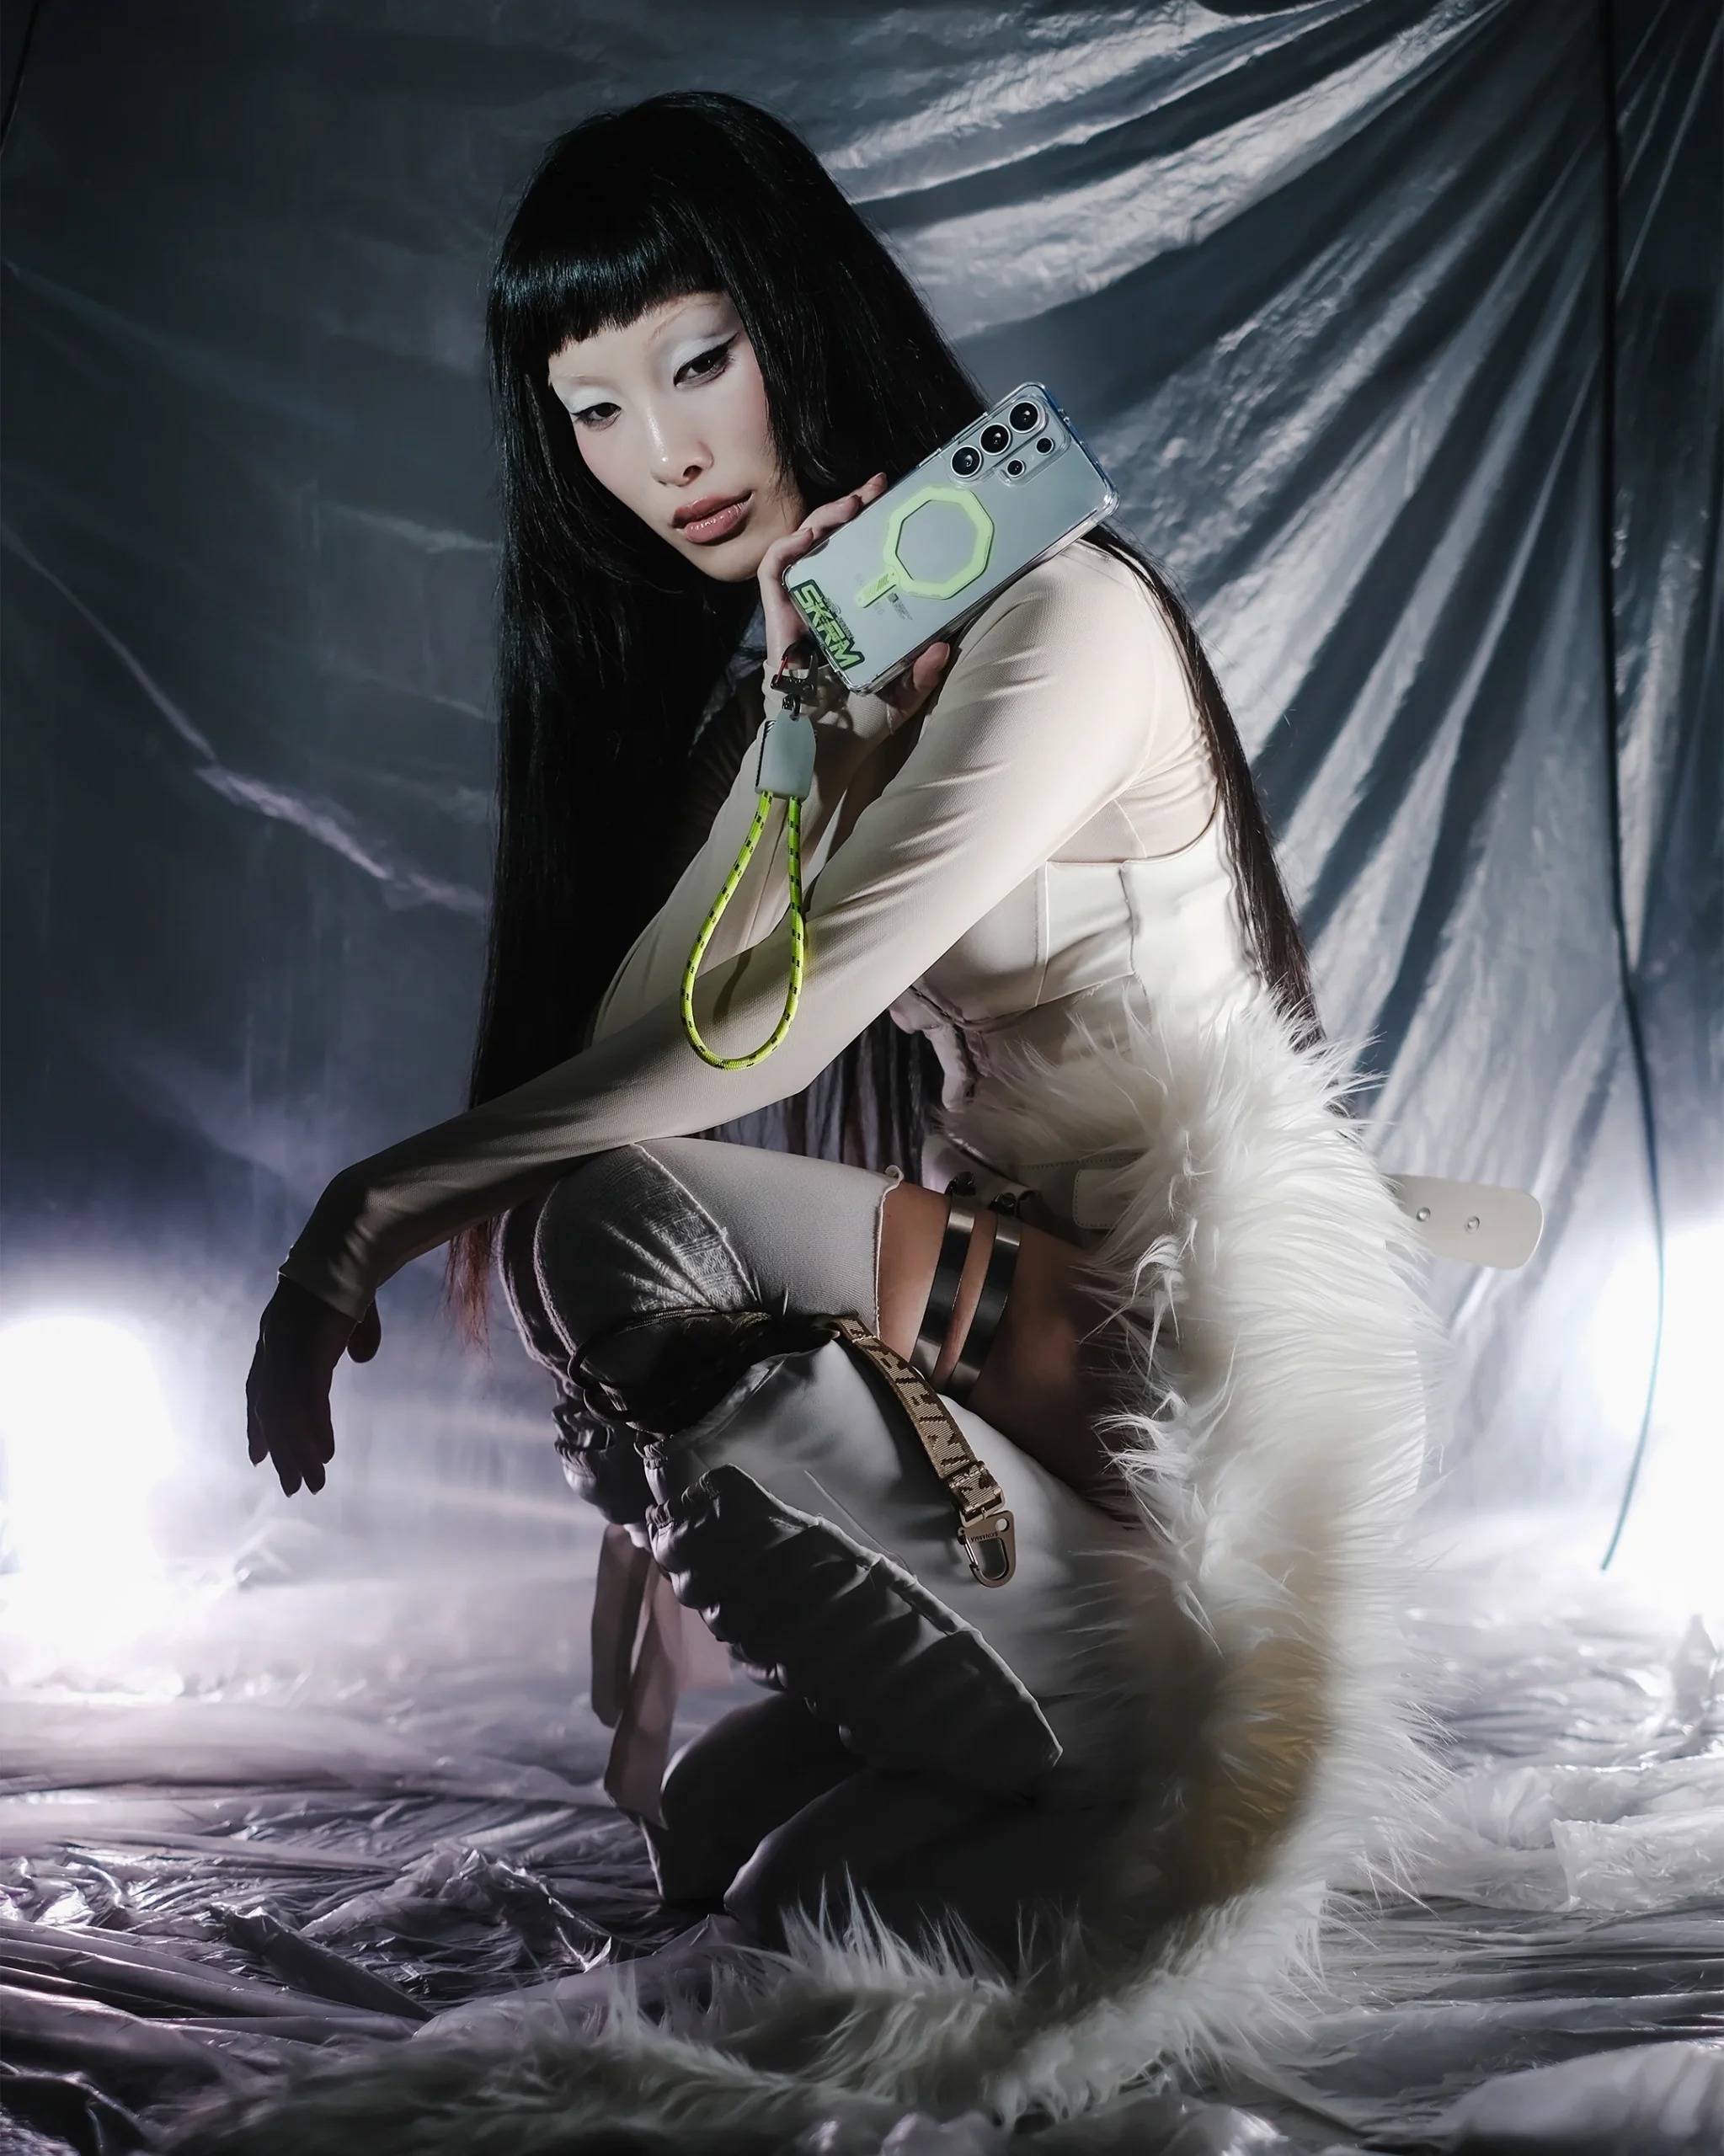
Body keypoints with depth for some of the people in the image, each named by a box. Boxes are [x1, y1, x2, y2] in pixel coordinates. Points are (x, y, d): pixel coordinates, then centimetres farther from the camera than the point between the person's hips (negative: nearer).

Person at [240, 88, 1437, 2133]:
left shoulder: (1060, 613, -16)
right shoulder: (800, 674, 11)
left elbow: (771, 1036, -24)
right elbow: (625, 1039, 0)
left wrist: (387, 1193, -20)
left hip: (1246, 1349, -8)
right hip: (1024, 1303, 8)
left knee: (600, 1222, -23)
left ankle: (1108, 1789, -11)